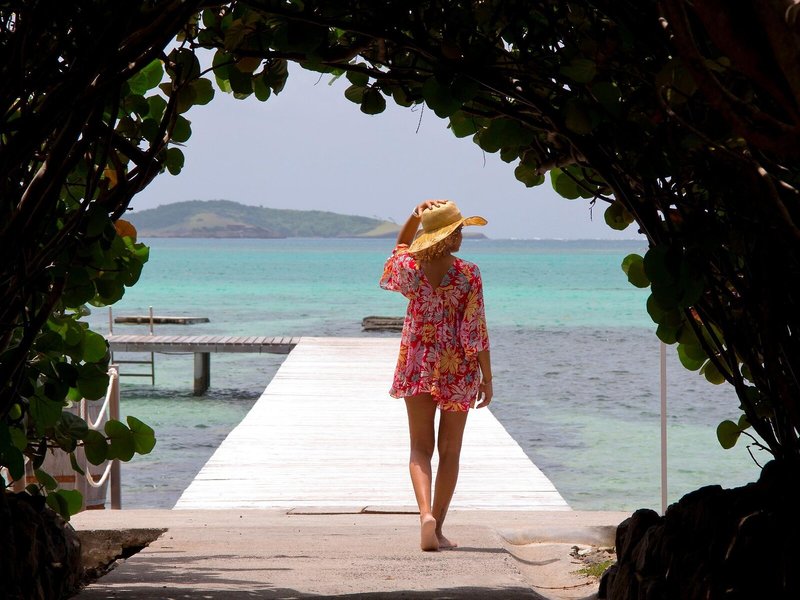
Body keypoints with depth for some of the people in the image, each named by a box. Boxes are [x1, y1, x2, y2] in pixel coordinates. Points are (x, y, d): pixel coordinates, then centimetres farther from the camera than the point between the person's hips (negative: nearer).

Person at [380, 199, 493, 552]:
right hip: (458, 369, -1)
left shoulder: (410, 268, -6)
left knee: (420, 447, 6)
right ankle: (438, 528, 13)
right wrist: (487, 378, -3)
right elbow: (476, 330, -11)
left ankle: (426, 512, -19)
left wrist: (415, 217, 3)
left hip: (417, 365, 2)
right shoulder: (468, 275, -13)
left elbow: (400, 246, 20)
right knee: (450, 451, 11)